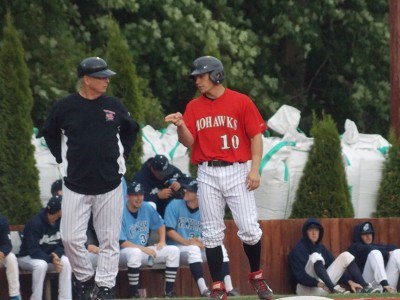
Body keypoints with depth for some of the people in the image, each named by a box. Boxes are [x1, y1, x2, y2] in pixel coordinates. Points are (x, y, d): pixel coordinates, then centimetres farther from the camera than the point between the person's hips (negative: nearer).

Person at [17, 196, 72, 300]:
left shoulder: (60, 222, -6)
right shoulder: (34, 223, -24)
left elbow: (62, 245, -1)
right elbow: (33, 250, -27)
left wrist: (56, 254, -24)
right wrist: (51, 259, -37)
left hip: (48, 256, 5)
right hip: (27, 257, -5)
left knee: (66, 262, -24)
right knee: (41, 265, -38)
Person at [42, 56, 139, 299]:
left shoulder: (114, 106, 2)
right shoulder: (65, 107, -4)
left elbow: (131, 130, 19)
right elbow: (50, 134, 13)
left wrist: (122, 155, 9)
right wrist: (63, 159, 6)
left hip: (110, 185, 1)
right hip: (75, 185, -1)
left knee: (110, 239, 2)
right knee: (71, 238, -5)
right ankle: (86, 279, 16)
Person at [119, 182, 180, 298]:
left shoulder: (147, 208, 3)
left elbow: (160, 224, 20)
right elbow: (122, 242, -19)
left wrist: (162, 241, 3)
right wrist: (143, 249, -22)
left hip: (145, 250, 7)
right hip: (125, 253, -7)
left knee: (173, 250, -9)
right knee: (135, 253, -41)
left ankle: (169, 293, -12)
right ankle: (134, 294, -33)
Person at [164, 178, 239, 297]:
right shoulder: (175, 205, -4)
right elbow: (169, 230, -12)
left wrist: (202, 242, -22)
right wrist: (186, 242, -26)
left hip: (200, 249, 4)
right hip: (177, 247, -4)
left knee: (220, 247, -19)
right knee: (193, 248, -35)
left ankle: (228, 287, -29)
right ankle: (203, 289, -45)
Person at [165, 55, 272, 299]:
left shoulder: (241, 102, -1)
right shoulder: (194, 107, 9)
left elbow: (256, 136, -2)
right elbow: (189, 141, 3)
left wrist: (255, 169, -10)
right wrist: (181, 125, -18)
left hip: (237, 172, -3)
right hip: (207, 174, 3)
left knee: (249, 229, -7)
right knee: (212, 233, 2)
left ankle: (257, 277, 14)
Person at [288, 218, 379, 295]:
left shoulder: (321, 247, 14)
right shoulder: (298, 250, -8)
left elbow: (336, 269, 12)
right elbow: (299, 275, -19)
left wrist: (349, 281, -4)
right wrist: (318, 284, -32)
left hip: (323, 286, 7)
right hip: (306, 288, -7)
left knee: (345, 256, 3)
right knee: (315, 256, -30)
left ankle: (365, 287, -11)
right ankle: (334, 288, -44)